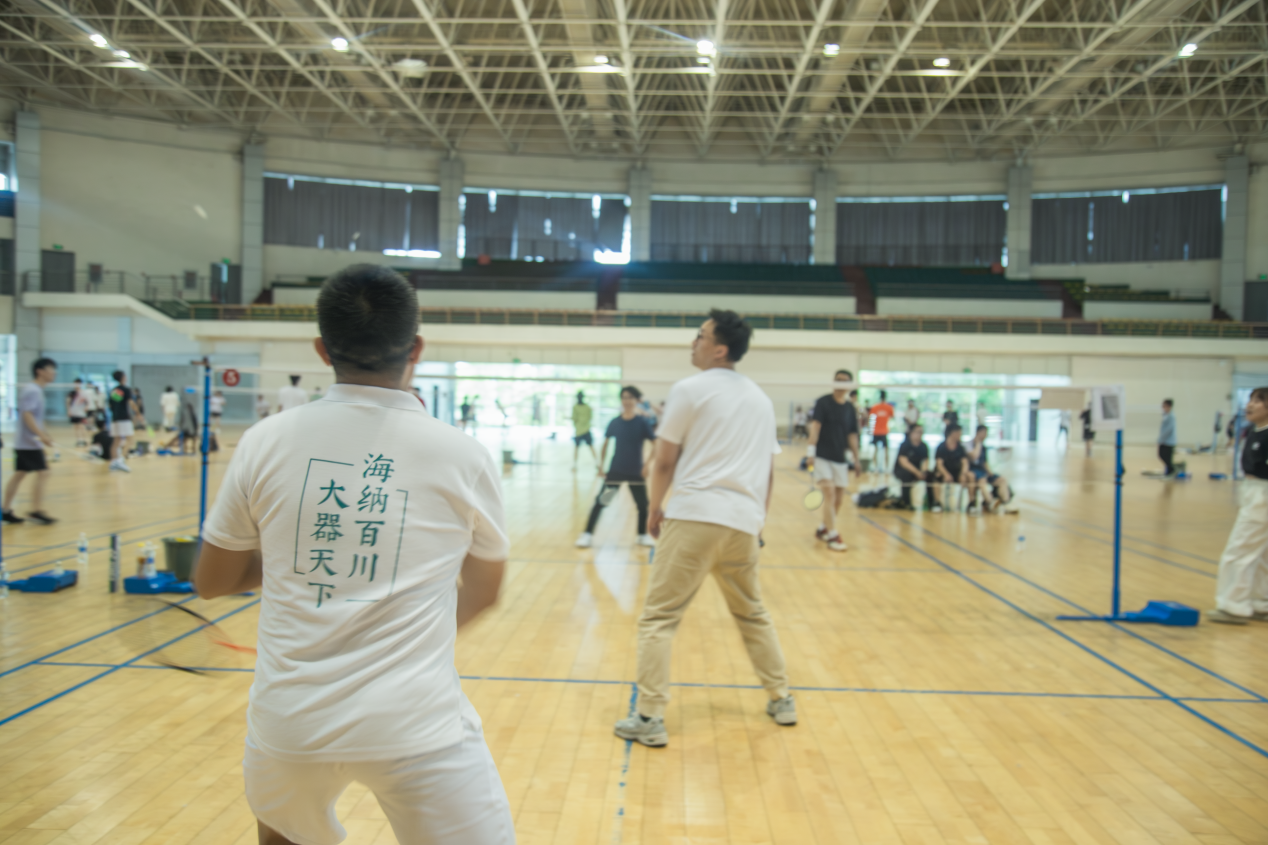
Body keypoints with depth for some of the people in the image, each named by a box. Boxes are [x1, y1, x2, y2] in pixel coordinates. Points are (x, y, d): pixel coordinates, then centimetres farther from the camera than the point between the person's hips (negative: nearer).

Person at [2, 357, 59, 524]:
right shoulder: (32, 390, -15)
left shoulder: (36, 390, 15)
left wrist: (44, 434, 23)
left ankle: (6, 510, 16)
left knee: (19, 474, 11)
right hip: (30, 443, -10)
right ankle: (36, 511, -8)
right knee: (42, 473, -10)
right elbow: (27, 415, -24)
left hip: (24, 443, 10)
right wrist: (42, 435, -30)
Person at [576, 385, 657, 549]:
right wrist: (601, 464, 6)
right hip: (615, 471, 1)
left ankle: (643, 536, 26)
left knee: (642, 504, 7)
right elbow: (606, 443, 12)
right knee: (600, 501, -6)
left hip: (636, 472, 0)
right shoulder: (614, 423, -2)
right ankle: (588, 534, 0)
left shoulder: (643, 423, -8)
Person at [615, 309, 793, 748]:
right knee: (753, 613, 24)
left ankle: (649, 719, -3)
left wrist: (656, 508, 10)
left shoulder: (690, 389, -2)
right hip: (745, 521, 6)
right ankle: (781, 700, 30)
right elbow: (769, 468, 19)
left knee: (659, 617, -1)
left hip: (695, 515, -6)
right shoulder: (761, 398, 16)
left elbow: (664, 461, -3)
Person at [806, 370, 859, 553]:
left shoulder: (850, 408, 9)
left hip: (841, 458, 5)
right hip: (822, 456, -5)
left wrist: (856, 459, 10)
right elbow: (815, 426, -12)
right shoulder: (823, 402, -5)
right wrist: (811, 451, -21)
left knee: (839, 498, 8)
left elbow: (852, 435, 13)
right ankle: (833, 536, -11)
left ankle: (822, 529, 27)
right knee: (830, 493, -15)